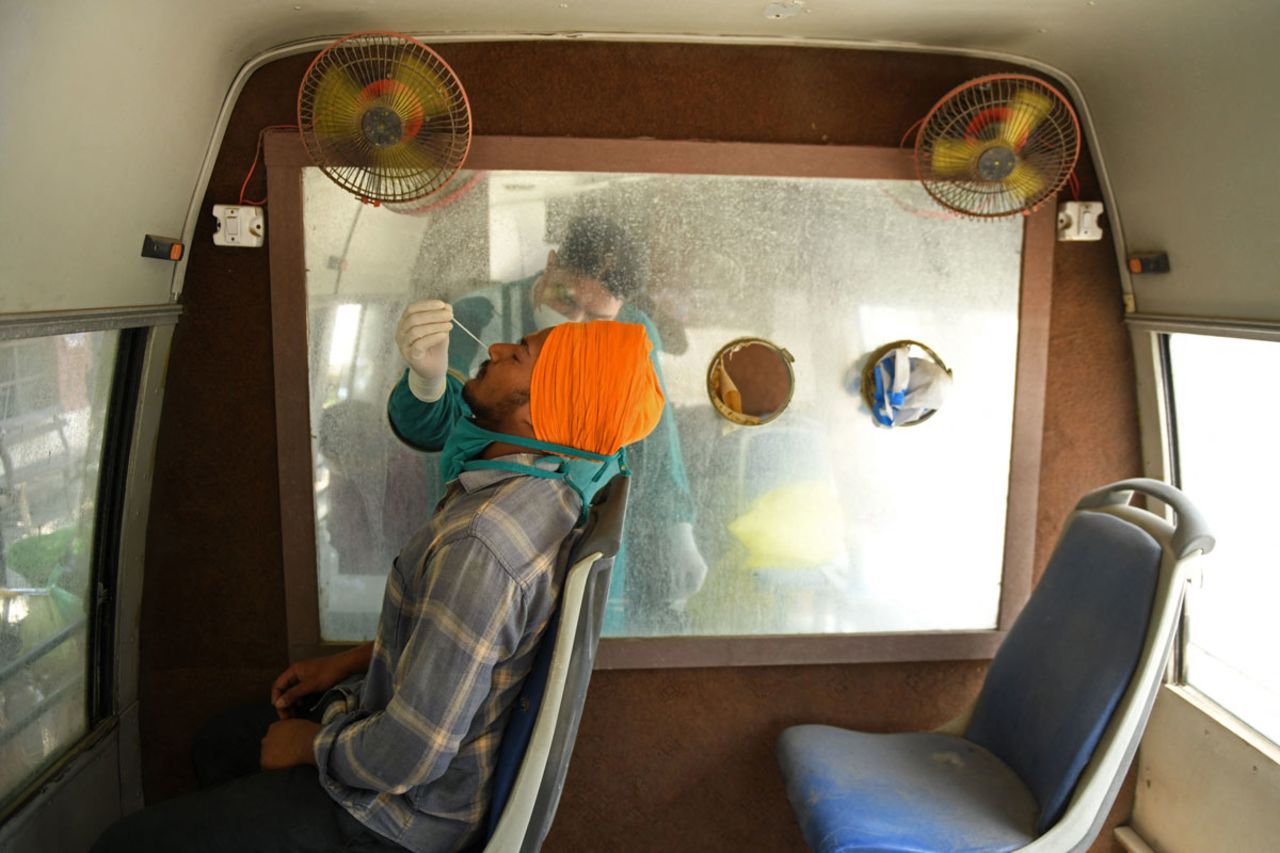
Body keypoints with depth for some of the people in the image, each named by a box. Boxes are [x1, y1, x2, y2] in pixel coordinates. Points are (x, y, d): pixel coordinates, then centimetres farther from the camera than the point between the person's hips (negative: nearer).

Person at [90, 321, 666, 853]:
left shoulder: (480, 546, -37)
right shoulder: (538, 488, -6)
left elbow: (407, 757, -32)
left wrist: (309, 743, -12)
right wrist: (347, 664, 10)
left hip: (412, 806, -9)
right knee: (219, 743, 27)